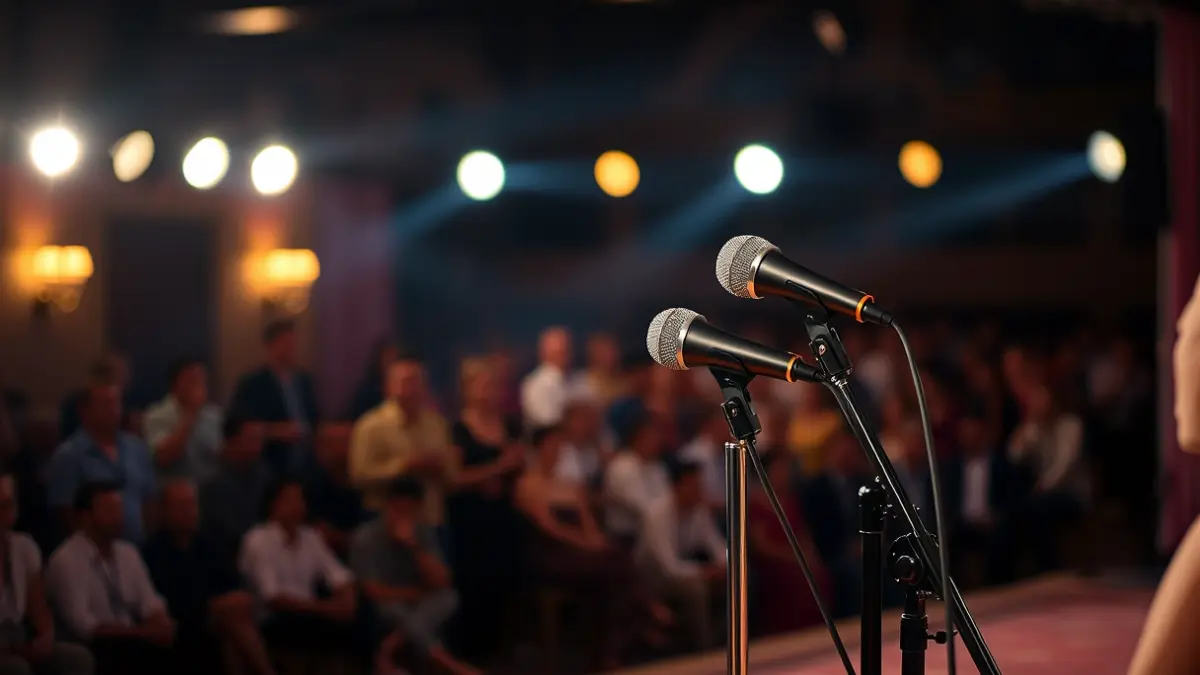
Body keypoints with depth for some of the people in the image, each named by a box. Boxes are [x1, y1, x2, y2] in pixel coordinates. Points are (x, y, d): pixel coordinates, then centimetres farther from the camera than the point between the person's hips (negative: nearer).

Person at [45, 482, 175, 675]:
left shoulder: (128, 553, 13)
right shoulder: (66, 561, -9)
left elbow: (150, 603, 8)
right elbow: (81, 625, -15)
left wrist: (160, 627, -16)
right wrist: (142, 632, -21)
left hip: (131, 643, 6)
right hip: (91, 650, -6)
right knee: (152, 650, -33)